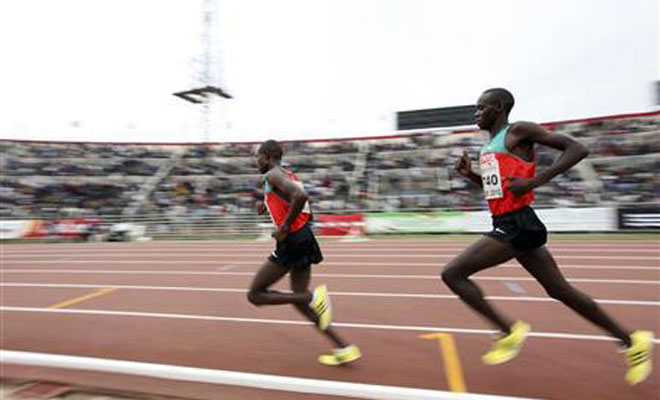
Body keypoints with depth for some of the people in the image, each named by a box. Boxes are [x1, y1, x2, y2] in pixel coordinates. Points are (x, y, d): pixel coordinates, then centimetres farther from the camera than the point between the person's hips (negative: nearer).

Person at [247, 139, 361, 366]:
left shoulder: (273, 175, -9)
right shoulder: (289, 175, 20)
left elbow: (301, 196, -27)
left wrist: (284, 227, -18)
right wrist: (269, 205, 19)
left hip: (292, 241, -9)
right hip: (304, 238, 9)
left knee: (255, 295, 3)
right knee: (299, 299, 14)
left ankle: (312, 297, -10)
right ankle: (344, 349, 13)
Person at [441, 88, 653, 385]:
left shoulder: (518, 131, -7)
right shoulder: (490, 145, 18)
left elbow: (577, 149, -12)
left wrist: (533, 181, -20)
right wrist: (470, 175, 11)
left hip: (518, 225, -9)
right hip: (507, 225, 9)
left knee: (452, 273, -12)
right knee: (559, 290, 17)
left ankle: (510, 331, 1)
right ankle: (632, 341, 33)